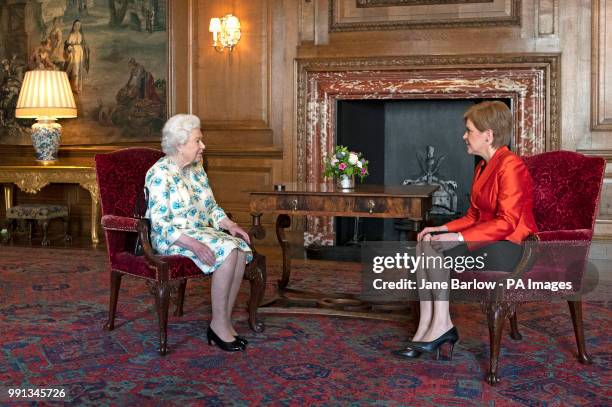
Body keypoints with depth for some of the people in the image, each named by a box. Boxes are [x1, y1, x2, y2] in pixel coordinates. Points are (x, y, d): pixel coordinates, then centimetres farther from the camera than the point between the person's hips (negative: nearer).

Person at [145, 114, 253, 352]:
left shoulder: (197, 168, 12)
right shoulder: (160, 174, -13)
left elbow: (211, 207, 18)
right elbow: (160, 224, -19)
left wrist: (229, 225, -2)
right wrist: (192, 244, -30)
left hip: (203, 232, 8)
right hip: (171, 239, -8)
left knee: (241, 248, -20)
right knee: (227, 251, -29)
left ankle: (225, 322, -16)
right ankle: (219, 324, -20)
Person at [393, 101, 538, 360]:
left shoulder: (511, 166, -15)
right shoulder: (483, 167, 15)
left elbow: (506, 223, -22)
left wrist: (459, 238, -25)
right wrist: (442, 229, 1)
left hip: (510, 247, -10)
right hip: (486, 240, 10)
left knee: (434, 249, -20)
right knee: (425, 243, -5)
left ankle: (441, 326, -12)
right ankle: (427, 328, -13)